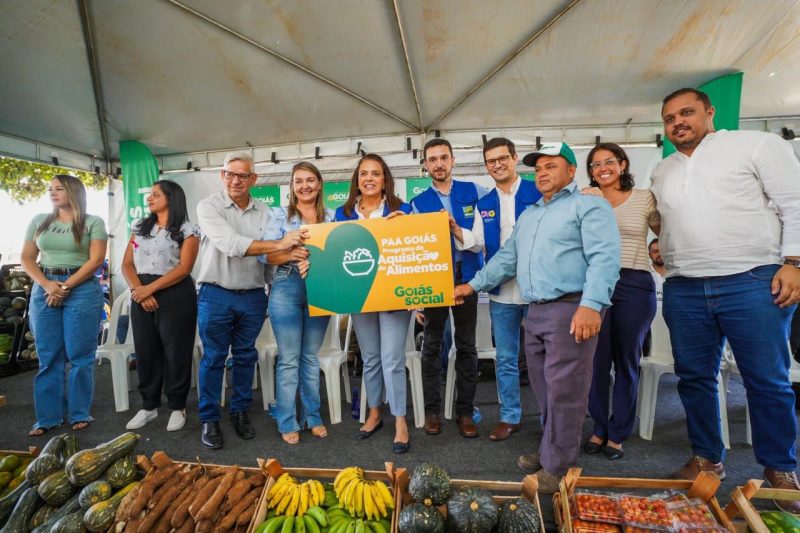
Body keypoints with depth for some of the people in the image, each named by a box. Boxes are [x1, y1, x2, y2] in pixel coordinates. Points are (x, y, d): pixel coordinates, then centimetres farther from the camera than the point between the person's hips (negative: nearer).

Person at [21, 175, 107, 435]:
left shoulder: (93, 222, 1)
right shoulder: (39, 221, 13)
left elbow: (96, 260, -7)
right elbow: (27, 258, 9)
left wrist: (66, 287, -11)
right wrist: (47, 284, -8)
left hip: (82, 289, -4)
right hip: (44, 290, 4)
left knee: (80, 355, 0)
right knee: (48, 357, 6)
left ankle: (80, 414, 11)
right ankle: (47, 417, 14)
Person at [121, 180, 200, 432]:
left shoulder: (187, 230, -1)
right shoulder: (140, 227, 15)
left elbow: (183, 268, -11)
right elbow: (127, 264, 9)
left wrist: (150, 288, -16)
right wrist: (138, 290, -9)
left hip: (176, 296, -5)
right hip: (142, 295, 5)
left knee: (176, 352, 1)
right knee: (145, 351, 9)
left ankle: (177, 407, 15)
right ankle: (149, 405, 24)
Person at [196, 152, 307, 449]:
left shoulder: (264, 212, 5)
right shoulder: (209, 207, -6)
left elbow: (270, 255, 4)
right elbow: (230, 244, -21)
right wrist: (279, 244, -27)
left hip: (253, 296, 3)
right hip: (216, 294, -3)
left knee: (245, 356, 14)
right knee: (214, 358, 7)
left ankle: (240, 411, 31)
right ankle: (209, 419, 22)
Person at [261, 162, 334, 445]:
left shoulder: (332, 217, 9)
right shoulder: (280, 215, 4)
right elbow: (267, 254, -3)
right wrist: (292, 254, -22)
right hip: (287, 289, -2)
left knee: (311, 356, 12)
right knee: (289, 358, 2)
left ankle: (312, 416, 24)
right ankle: (287, 422, 15)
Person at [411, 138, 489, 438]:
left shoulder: (474, 192, 4)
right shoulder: (419, 202, 4)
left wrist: (457, 229, -12)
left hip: (466, 278, 0)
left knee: (466, 346, 6)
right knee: (432, 345, 5)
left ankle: (465, 411, 18)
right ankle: (432, 409, 18)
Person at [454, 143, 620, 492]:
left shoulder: (589, 206, 0)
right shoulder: (528, 216, 24)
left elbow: (604, 258, -13)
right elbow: (507, 258, 25)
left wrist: (591, 304, -25)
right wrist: (474, 284, 17)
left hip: (571, 309, -7)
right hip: (535, 311, 8)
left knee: (564, 391, -3)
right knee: (544, 390, 13)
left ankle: (556, 467, 9)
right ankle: (551, 451, 27)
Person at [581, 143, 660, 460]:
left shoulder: (645, 198, 7)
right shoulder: (586, 201, 7)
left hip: (635, 285, 0)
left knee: (627, 361, 7)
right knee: (597, 360, 4)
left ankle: (617, 434, 21)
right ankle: (599, 428, 21)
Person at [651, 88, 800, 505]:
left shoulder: (758, 145, 3)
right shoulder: (661, 172, 18)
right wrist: (663, 249, 9)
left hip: (752, 282, -4)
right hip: (683, 290, 5)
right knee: (694, 378, 9)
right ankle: (707, 458, 24)